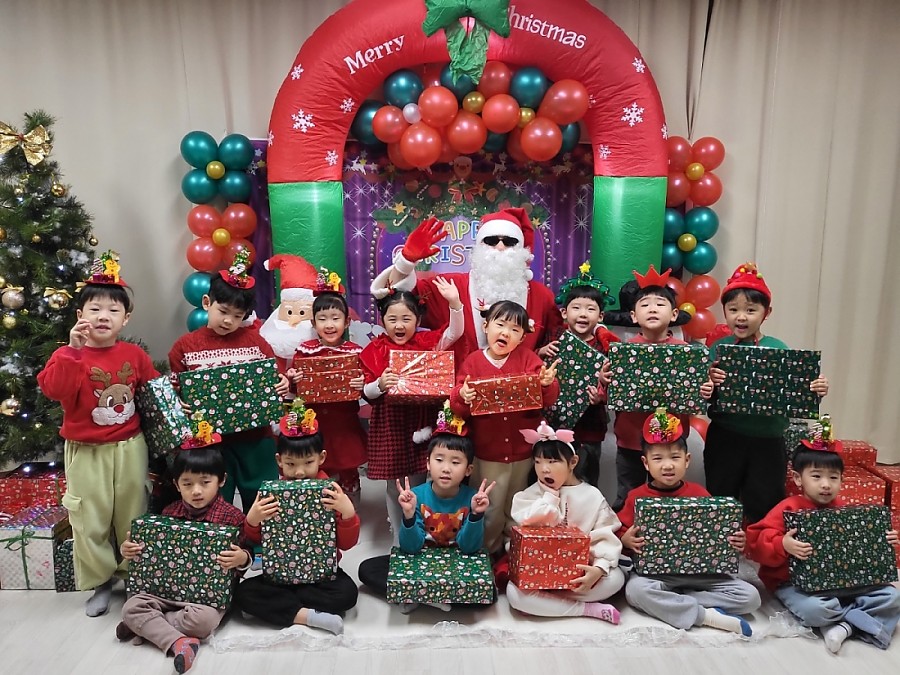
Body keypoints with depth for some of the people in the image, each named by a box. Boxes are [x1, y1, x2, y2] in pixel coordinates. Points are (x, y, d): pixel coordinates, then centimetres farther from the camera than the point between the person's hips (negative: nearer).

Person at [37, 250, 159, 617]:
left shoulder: (135, 355, 0)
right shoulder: (69, 355, -7)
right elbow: (53, 389, -25)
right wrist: (73, 351, -29)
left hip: (130, 448, 2)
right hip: (87, 452, -1)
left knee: (132, 514, 14)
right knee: (90, 521, 7)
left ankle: (135, 574, 32)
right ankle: (98, 581, 26)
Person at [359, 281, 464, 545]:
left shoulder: (427, 342, 0)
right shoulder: (374, 351, -3)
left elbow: (454, 333, -11)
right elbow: (366, 392, -3)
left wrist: (454, 302, -25)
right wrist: (380, 385, -25)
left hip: (421, 424, 0)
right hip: (389, 427, 0)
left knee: (419, 484, 12)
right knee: (393, 485, 13)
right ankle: (398, 539, 31)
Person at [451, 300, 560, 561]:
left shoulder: (528, 358, -3)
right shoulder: (473, 362, -5)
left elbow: (547, 399, -8)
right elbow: (459, 408, -7)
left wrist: (547, 384, -29)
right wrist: (462, 397, -28)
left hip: (522, 450, 1)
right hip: (487, 451, -1)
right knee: (491, 511, 10)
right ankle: (490, 554, 33)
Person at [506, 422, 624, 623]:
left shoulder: (592, 496, -4)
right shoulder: (530, 495, -1)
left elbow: (607, 539, -10)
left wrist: (599, 569, -29)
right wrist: (550, 496, -13)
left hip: (580, 570, 0)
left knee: (615, 578, -27)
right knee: (515, 592, -29)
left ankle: (545, 598, -14)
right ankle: (589, 609, -20)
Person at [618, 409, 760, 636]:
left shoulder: (699, 494, 5)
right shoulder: (637, 497, -1)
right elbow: (619, 532, 0)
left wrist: (736, 542, -10)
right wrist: (625, 540, -23)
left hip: (700, 570, 3)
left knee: (750, 597, -13)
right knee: (636, 590, -35)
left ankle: (668, 602, -12)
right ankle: (708, 616, -21)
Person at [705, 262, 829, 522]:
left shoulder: (778, 350, -5)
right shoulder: (717, 349, -4)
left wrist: (816, 390, -24)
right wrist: (709, 383, -28)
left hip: (767, 441, -1)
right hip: (724, 439, 1)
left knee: (763, 509, 12)